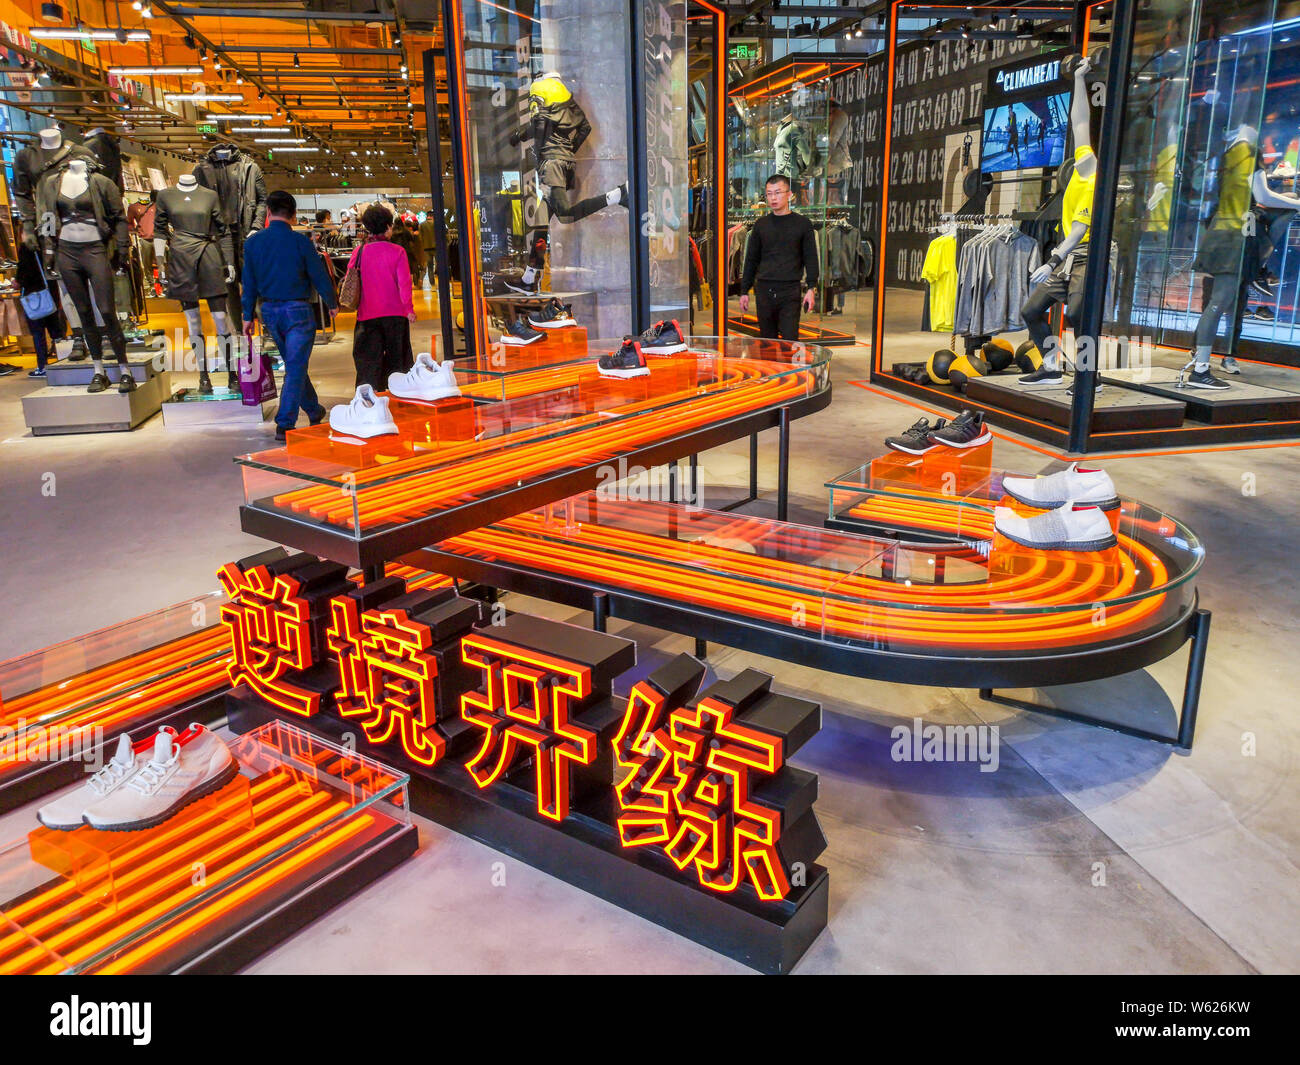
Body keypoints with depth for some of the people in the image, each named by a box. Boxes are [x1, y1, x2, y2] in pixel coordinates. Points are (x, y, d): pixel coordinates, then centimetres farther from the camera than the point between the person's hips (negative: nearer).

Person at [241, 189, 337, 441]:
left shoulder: (253, 242, 1)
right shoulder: (300, 241, -12)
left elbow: (249, 282, 4)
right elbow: (320, 277, -7)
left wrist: (248, 316, 12)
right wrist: (332, 304, 9)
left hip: (269, 311, 5)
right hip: (297, 310, -5)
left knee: (294, 363, 20)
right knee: (295, 367, -3)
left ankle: (314, 411, 34)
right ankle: (284, 425, -7)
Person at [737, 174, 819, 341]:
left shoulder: (802, 224, 5)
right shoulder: (761, 224, 11)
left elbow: (811, 258, 3)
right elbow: (751, 260, 15)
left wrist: (811, 288, -8)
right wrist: (744, 291, 10)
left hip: (790, 291, -3)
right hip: (764, 290, 3)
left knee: (789, 340, -9)